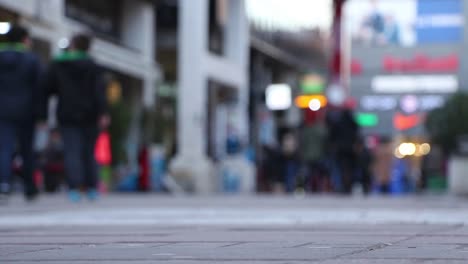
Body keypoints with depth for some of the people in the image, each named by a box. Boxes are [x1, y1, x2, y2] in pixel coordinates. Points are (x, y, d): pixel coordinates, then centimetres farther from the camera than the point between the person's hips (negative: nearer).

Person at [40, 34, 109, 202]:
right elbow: (99, 90, -10)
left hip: (67, 116, -1)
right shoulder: (92, 67, 3)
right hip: (89, 116, 1)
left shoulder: (56, 66, 6)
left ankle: (74, 188, -19)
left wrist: (42, 113, 7)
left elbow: (46, 89, 4)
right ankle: (92, 188, 10)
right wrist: (103, 113, -16)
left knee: (72, 152, -5)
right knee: (88, 152, 12)